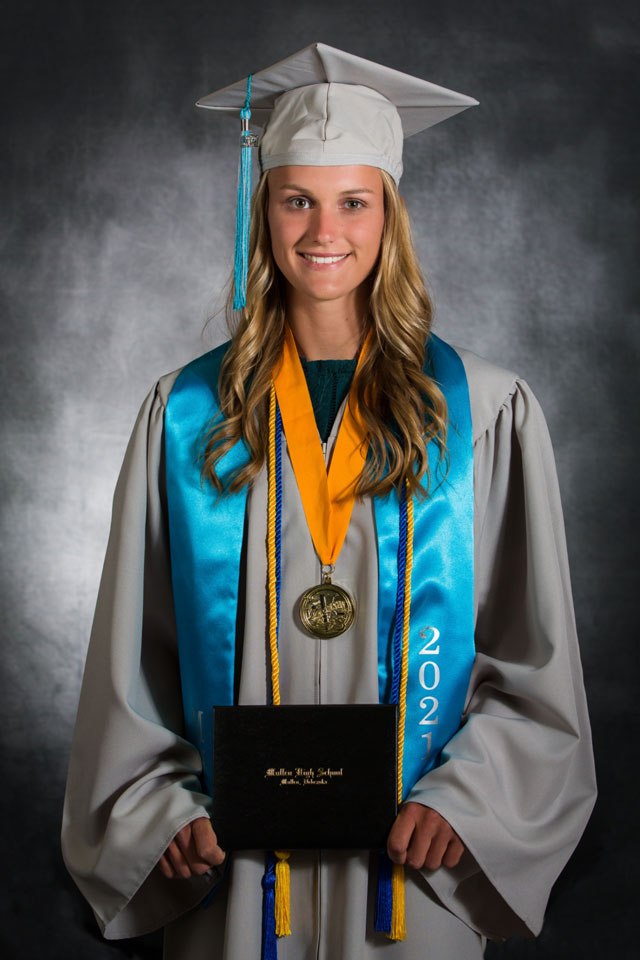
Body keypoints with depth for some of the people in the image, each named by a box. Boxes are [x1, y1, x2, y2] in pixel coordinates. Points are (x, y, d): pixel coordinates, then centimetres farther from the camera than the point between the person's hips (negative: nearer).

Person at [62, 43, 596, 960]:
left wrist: (460, 804, -11)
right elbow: (131, 656, 4)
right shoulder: (187, 415, 1)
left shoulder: (486, 413, -2)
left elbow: (535, 653, -1)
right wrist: (163, 810, -7)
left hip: (414, 858, 0)